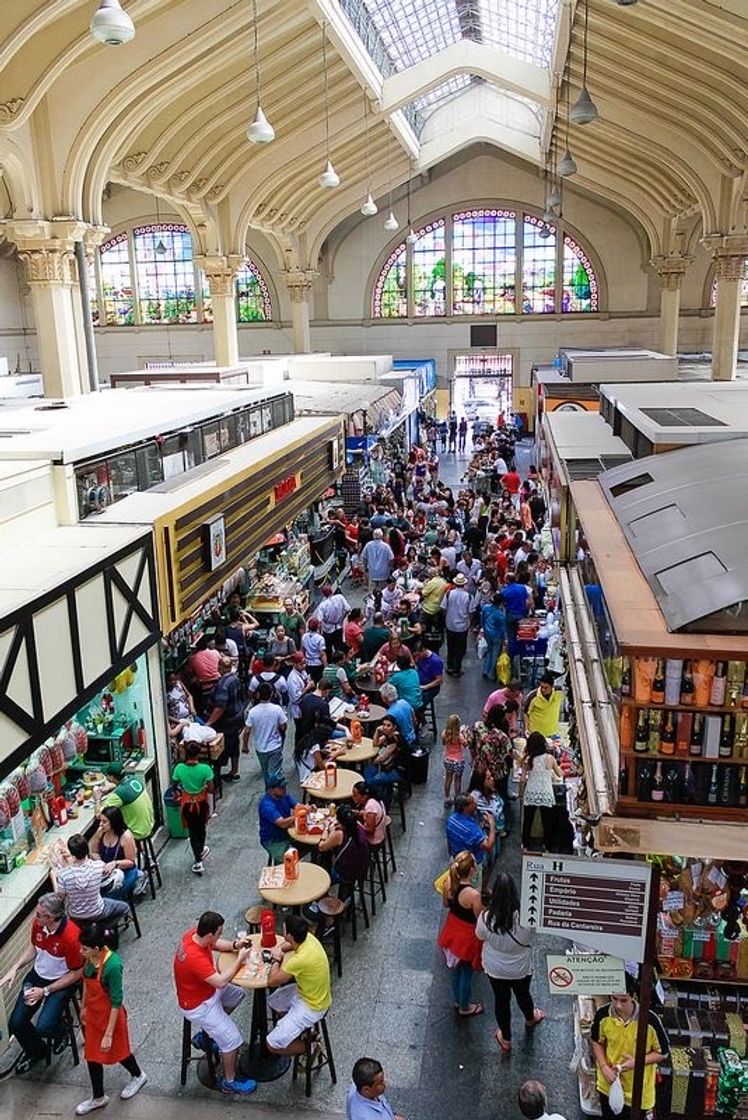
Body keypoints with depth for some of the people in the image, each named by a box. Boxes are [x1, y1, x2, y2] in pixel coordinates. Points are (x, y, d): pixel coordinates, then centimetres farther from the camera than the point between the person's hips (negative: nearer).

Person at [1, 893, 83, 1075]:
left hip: (61, 981, -6)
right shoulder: (37, 923, -15)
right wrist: (15, 968, -6)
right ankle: (35, 1051, 31)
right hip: (37, 975, 6)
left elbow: (76, 974, -19)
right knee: (15, 1023, 0)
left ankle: (60, 1029, 18)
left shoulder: (71, 936, -33)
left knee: (43, 1028, -20)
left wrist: (45, 991, -17)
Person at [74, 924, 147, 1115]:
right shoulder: (89, 957, -15)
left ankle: (138, 1076, 49)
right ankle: (98, 1098, 42)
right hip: (93, 1013, 6)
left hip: (110, 1015, -6)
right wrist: (84, 1007, 17)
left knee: (117, 1050, 19)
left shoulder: (112, 965, -36)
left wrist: (108, 1034, -21)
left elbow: (116, 1002, -27)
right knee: (92, 1055, 19)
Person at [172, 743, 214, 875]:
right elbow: (211, 789, -18)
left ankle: (198, 862, 14)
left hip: (187, 804, 0)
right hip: (201, 803, 0)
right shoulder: (205, 769, -24)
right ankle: (200, 851, 48)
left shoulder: (179, 768, -18)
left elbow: (175, 783, -3)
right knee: (201, 828, 25)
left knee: (192, 831, 15)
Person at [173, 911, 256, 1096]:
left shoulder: (195, 934, -13)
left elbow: (216, 944, 6)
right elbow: (221, 982, -37)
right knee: (232, 1039, -6)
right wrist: (240, 959, -26)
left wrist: (234, 945, -11)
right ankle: (229, 1082, 15)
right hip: (198, 1005, -9)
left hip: (206, 990, 9)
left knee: (238, 994, 22)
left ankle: (206, 1033, 31)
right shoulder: (195, 957, -39)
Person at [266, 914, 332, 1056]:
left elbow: (272, 981, -23)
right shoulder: (307, 937, -13)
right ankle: (297, 1026, 32)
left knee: (273, 1044, -7)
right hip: (307, 992, 9)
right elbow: (290, 944, 13)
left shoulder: (300, 960, -36)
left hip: (312, 1007, -9)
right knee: (273, 1002, 24)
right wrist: (278, 950, -7)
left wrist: (276, 959, -8)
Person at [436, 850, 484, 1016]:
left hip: (451, 931, 6)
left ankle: (458, 1001, 52)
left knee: (455, 970, 29)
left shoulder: (449, 882, -17)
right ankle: (464, 1008, 44)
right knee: (466, 974, 21)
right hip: (466, 937, -6)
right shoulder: (473, 894, -36)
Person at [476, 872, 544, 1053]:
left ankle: (505, 1039, 45)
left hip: (495, 970, 0)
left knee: (501, 1000, 25)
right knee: (523, 995, 30)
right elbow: (534, 931, -8)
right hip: (521, 970, 0)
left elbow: (480, 936, -8)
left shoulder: (486, 917, -30)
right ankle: (530, 1019, 61)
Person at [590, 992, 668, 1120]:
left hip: (638, 1089, -2)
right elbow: (596, 1042, 1)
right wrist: (604, 1067, -12)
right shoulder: (603, 1015, -19)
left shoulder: (649, 1020, -27)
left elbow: (663, 1052, -11)